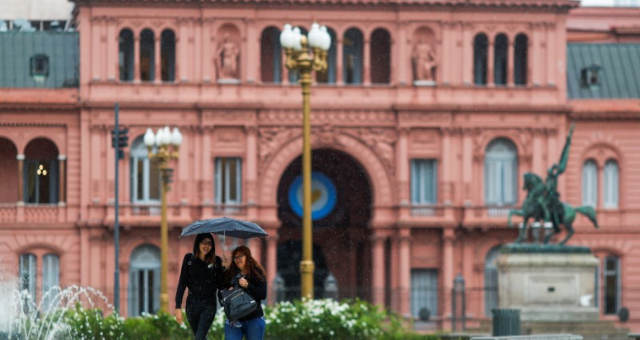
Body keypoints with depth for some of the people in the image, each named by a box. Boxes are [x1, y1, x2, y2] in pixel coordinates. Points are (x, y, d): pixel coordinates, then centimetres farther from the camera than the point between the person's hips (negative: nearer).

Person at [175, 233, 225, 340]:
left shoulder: (215, 261, 0)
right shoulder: (189, 259, 0)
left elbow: (220, 285, 2)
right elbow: (182, 283, 0)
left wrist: (223, 269, -13)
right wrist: (178, 307, -6)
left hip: (208, 304, -2)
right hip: (192, 303, 2)